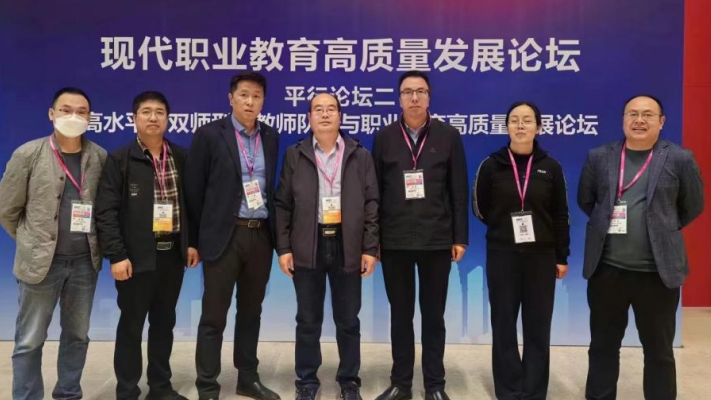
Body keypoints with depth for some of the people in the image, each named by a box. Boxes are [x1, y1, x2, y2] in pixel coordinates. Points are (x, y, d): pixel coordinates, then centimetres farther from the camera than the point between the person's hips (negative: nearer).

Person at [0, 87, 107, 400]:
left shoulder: (100, 158, 0)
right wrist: (32, 243, 6)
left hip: (85, 262, 3)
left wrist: (94, 244, 6)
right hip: (40, 261, -2)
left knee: (77, 335, 15)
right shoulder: (28, 154, -6)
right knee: (30, 341, 8)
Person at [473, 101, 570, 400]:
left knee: (538, 327, 7)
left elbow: (560, 215, 3)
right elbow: (479, 208, 6)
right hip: (502, 256, -1)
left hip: (541, 256, 1)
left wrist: (562, 257, 2)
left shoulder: (551, 167, 1)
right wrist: (505, 227, -1)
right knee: (504, 325, 5)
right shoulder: (491, 165, -2)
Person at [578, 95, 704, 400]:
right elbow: (585, 201, 13)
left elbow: (692, 206, 7)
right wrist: (608, 223, 9)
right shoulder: (599, 157, 3)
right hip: (607, 269, 2)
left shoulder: (680, 159, -3)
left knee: (659, 351, 11)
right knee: (603, 346, 14)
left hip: (657, 272, -2)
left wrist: (662, 230, 7)